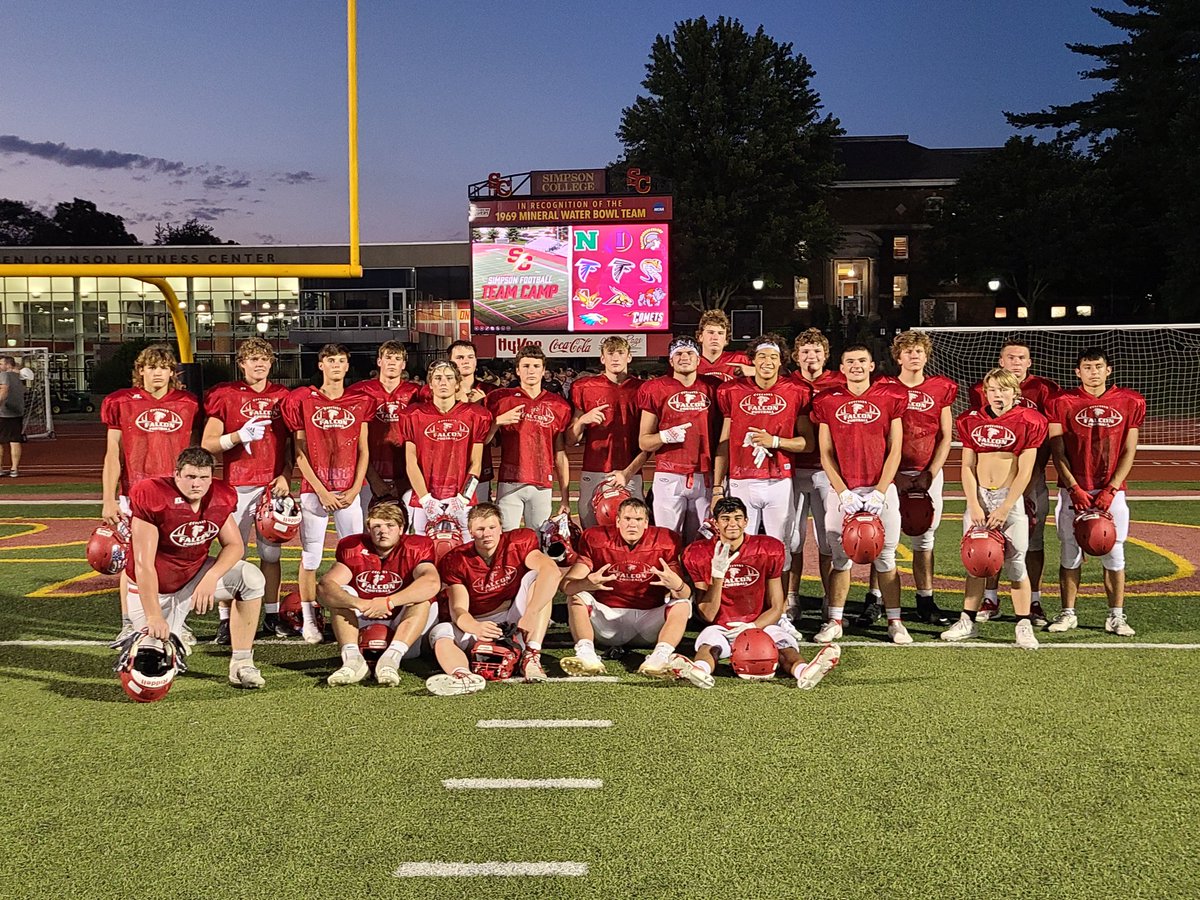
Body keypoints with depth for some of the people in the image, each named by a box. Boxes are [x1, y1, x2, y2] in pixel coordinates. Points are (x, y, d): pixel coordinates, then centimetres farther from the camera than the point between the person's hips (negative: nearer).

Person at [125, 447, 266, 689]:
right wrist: (153, 616, -27)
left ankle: (241, 663, -12)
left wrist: (211, 577, -25)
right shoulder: (153, 499, -25)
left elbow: (234, 545, -5)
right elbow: (143, 565, -25)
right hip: (154, 588, -4)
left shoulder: (219, 498, -10)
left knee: (251, 580, -20)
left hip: (196, 574, 4)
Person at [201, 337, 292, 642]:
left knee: (271, 553, 7)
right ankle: (226, 621, 5)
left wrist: (286, 475, 1)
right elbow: (207, 444, 0)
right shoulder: (225, 395, 2)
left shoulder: (282, 396, 10)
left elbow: (291, 442, 14)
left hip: (273, 484, 3)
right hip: (238, 486, -3)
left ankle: (271, 616, 16)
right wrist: (238, 436, -16)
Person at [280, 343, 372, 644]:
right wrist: (321, 491, -7)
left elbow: (363, 451, 9)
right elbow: (300, 452, -1)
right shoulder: (303, 401, 1)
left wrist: (355, 489, -2)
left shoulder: (359, 403, 7)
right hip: (314, 490, -2)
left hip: (349, 491, 2)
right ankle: (309, 620, 9)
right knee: (311, 556, 1)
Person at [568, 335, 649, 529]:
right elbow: (571, 439, 10)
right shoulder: (584, 387, 8)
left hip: (630, 476, 0)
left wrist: (628, 472, -7)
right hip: (592, 475, 0)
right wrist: (583, 420, -10)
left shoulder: (642, 389, 7)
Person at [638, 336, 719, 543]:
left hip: (704, 477, 3)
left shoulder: (712, 387, 10)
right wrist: (665, 436, -17)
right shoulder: (656, 389, 1)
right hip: (669, 478, -3)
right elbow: (644, 442, 3)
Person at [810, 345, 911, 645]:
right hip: (841, 490, 0)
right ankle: (834, 622, 13)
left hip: (880, 488, 0)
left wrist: (880, 492, -7)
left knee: (885, 558, 4)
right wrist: (843, 493, -6)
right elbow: (825, 454, 4)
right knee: (840, 557, 3)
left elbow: (894, 451, 2)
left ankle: (895, 622, 13)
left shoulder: (891, 397, 4)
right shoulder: (827, 401, 5)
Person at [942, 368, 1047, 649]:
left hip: (1011, 497, -3)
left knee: (1016, 562, -3)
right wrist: (975, 506, -6)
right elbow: (967, 467, 4)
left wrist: (1004, 509, -12)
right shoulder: (972, 420, 5)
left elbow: (1025, 471, -7)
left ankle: (1024, 626, 5)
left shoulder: (1028, 422, -4)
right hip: (979, 495, 3)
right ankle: (968, 621, 16)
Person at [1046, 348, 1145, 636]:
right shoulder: (1062, 402, -1)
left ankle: (1116, 617, 13)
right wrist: (1074, 488, -9)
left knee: (1114, 555, 3)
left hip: (1111, 491, 1)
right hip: (1073, 490, -1)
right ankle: (1067, 613, 14)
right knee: (1070, 555, 4)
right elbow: (1057, 451, -1)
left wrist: (1110, 489, -7)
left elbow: (1129, 452, 2)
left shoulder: (1130, 402, 3)